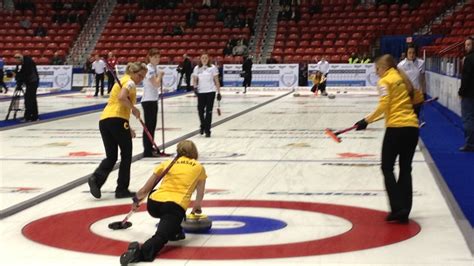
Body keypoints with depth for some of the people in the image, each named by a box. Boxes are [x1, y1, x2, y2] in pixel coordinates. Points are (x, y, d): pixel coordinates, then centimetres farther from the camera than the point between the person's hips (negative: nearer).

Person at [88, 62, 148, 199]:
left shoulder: (122, 81, 27)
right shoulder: (130, 82, -1)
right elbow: (122, 97, -23)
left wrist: (127, 128, 24)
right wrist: (134, 109, -9)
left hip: (104, 120, 8)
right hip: (117, 120, -8)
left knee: (111, 157, 10)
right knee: (126, 155, 7)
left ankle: (96, 178, -15)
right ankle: (122, 189, 9)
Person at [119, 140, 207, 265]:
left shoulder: (167, 163, 22)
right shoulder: (199, 167, 20)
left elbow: (144, 190, 20)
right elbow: (200, 195, 32)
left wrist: (136, 199, 41)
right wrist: (196, 207, 53)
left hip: (153, 204, 4)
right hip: (176, 207, -3)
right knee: (161, 236, -17)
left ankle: (174, 231, 28)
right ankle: (142, 250, -51)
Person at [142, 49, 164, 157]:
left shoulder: (155, 68, 13)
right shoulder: (149, 69, -15)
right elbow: (156, 83, -23)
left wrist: (160, 76, 1)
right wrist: (160, 75, -7)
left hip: (153, 99, 9)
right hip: (148, 100, -9)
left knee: (152, 125, 13)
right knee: (149, 126, -6)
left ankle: (151, 149, 21)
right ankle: (147, 151, -3)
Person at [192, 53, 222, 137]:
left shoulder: (213, 67, 0)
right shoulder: (197, 68, 5)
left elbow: (216, 81, 1)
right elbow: (195, 79, 8)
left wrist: (219, 92, -1)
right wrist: (195, 87, -11)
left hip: (210, 92, -2)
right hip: (201, 92, 2)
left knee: (209, 111, -3)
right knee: (200, 110, 0)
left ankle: (207, 130, 4)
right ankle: (203, 126, 28)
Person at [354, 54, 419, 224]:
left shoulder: (385, 81, -2)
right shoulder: (403, 79, 19)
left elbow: (384, 105, -13)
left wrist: (367, 120, -9)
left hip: (396, 127, -7)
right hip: (412, 127, 7)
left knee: (387, 168, 5)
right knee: (405, 169, 11)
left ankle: (398, 209, -4)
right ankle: (404, 212, 10)